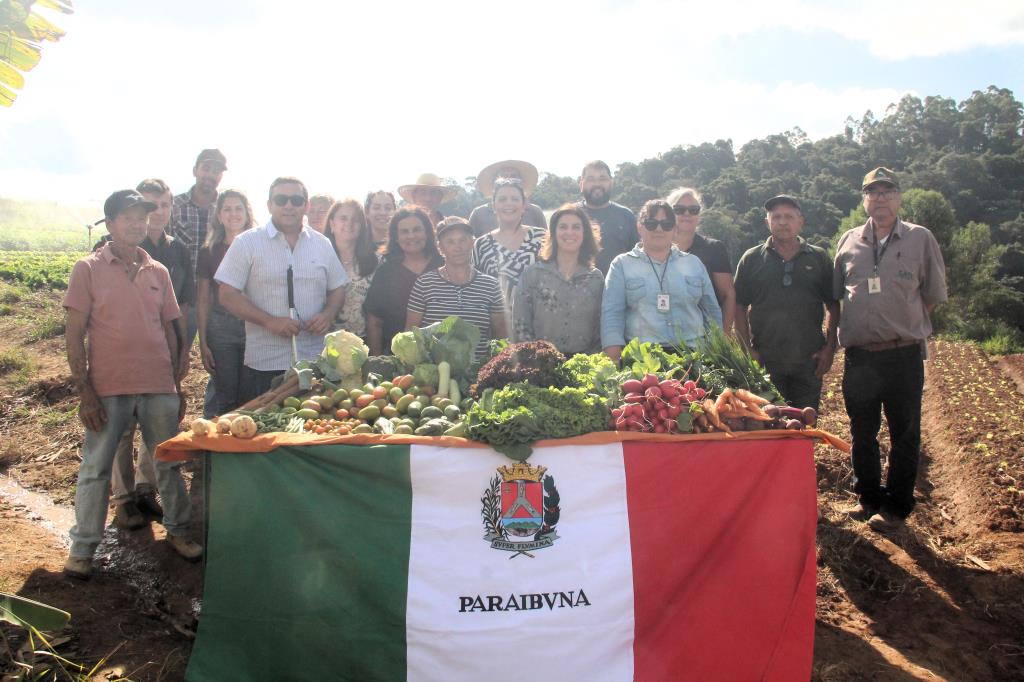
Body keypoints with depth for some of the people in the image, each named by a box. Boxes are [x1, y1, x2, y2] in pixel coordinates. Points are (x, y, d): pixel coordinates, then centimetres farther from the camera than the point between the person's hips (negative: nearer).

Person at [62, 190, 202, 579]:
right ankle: (82, 548, 18)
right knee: (95, 468, 4)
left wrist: (176, 386, 11)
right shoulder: (88, 269, -2)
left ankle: (177, 530, 26)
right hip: (108, 388, -3)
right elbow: (74, 336, -4)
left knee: (169, 462, 11)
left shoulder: (159, 272, 9)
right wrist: (84, 393, -10)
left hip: (159, 387, 3)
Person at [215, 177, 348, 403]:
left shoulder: (322, 244, 10)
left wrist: (328, 314, -6)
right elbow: (227, 295, -5)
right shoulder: (247, 243, -1)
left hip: (313, 361, 3)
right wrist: (270, 321, -16)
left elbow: (337, 288, 16)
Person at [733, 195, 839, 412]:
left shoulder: (819, 258, 7)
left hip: (808, 361, 1)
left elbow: (833, 306, 10)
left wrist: (830, 347, 1)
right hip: (764, 361, -1)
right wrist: (748, 350, -4)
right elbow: (739, 307, 4)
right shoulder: (752, 259, 4)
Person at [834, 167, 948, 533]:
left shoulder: (920, 238, 2)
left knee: (904, 434, 5)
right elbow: (835, 295, 15)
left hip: (904, 355, -2)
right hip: (859, 355, 3)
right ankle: (869, 498, 27)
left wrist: (903, 321, 3)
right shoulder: (849, 241, 8)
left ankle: (896, 506, 17)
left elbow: (933, 295, 7)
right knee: (862, 432, 12)